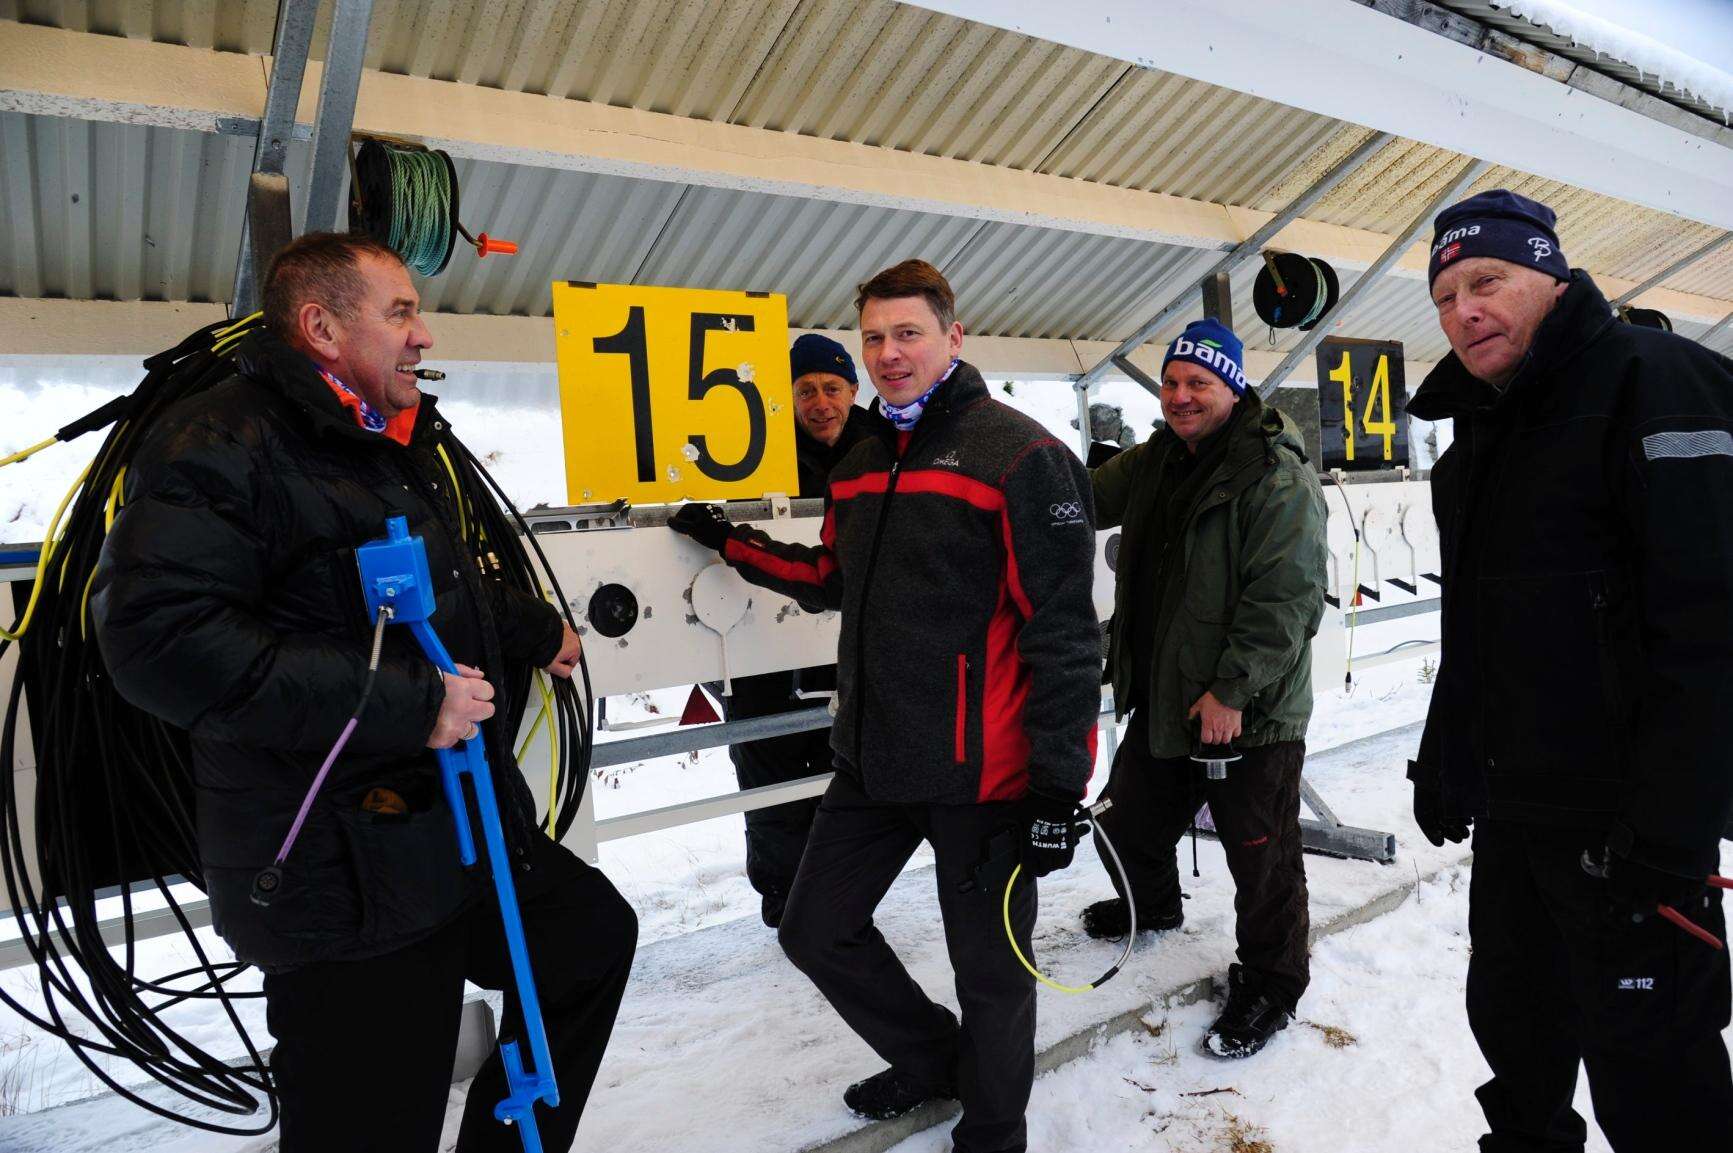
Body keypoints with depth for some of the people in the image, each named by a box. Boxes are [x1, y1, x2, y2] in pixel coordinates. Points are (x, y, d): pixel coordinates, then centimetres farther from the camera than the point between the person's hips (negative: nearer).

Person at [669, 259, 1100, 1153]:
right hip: (872, 763, 8)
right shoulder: (862, 465, 11)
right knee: (815, 929, 17)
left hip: (981, 774, -7)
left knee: (989, 968, 10)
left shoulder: (1018, 455, -13)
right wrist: (732, 544, 22)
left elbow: (1064, 631, -16)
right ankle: (933, 1056, 43)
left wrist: (1058, 784, -17)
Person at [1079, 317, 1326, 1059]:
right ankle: (1151, 906, 53)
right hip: (1162, 698, 8)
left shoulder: (1276, 476, -17)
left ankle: (1269, 985, 25)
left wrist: (1233, 690, -23)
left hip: (1250, 713, -8)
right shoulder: (1156, 463, 9)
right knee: (1131, 822, 24)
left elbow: (1287, 598, -22)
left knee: (1261, 857, 5)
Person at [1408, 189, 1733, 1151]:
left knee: (1649, 1072, 3)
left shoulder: (1652, 384, -13)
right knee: (1513, 1020, 21)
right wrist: (1443, 759, 19)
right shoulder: (1484, 428, 13)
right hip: (1512, 808, 8)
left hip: (1626, 822, -8)